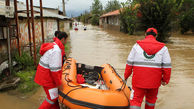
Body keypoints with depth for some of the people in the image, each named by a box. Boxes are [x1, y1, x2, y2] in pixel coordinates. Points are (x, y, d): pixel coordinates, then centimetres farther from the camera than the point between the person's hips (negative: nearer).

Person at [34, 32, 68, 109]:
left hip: (44, 74, 10)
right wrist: (58, 83, -17)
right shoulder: (56, 50, -25)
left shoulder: (53, 45, 8)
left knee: (54, 94, 22)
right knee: (52, 97, 4)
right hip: (47, 77, -10)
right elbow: (54, 69, -26)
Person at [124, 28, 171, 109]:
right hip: (154, 81, 2)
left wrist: (126, 76, 12)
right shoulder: (163, 48, 2)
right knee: (151, 99, 23)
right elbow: (167, 66, 1)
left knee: (135, 100, 5)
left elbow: (129, 63, 2)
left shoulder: (137, 45, 1)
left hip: (138, 80, -1)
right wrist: (165, 80, 12)